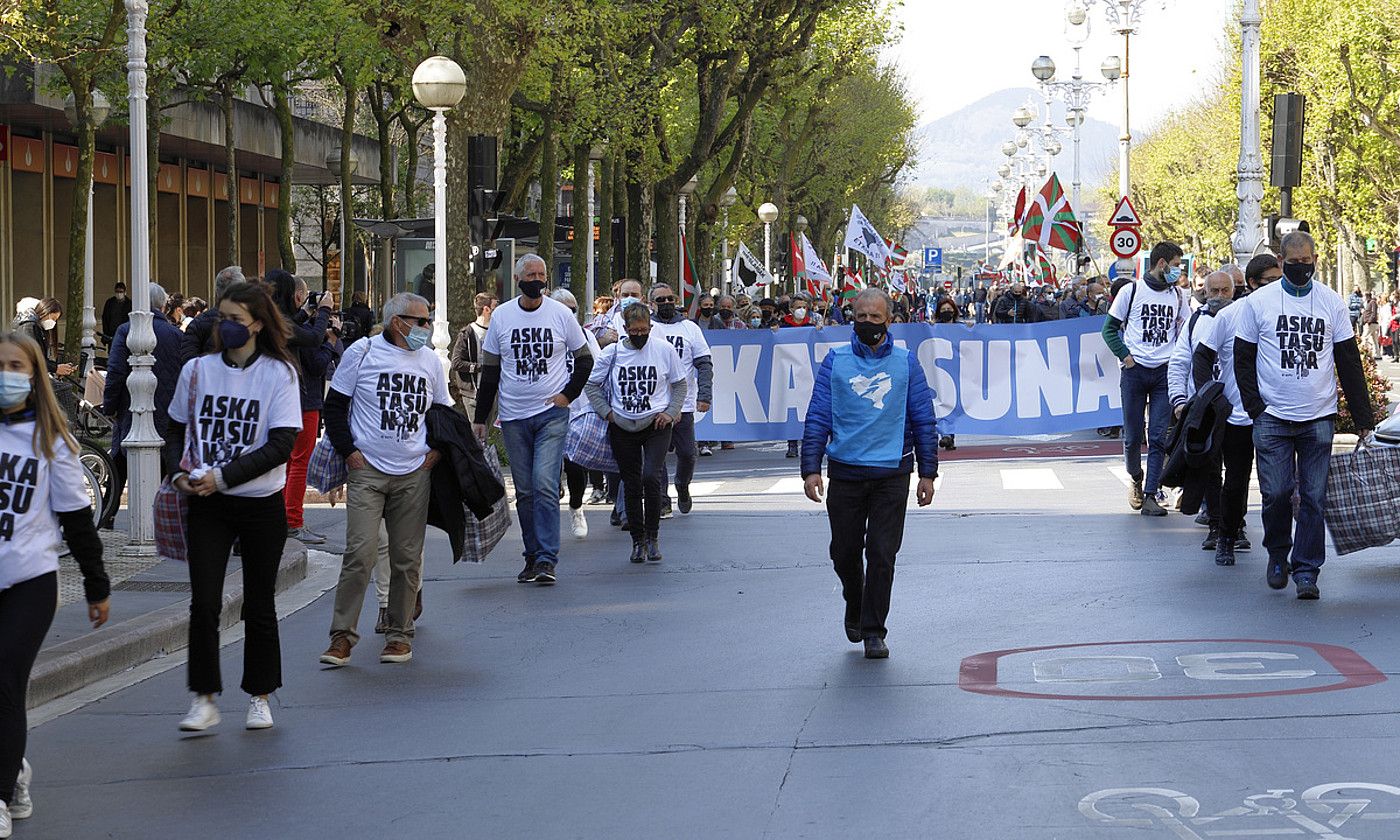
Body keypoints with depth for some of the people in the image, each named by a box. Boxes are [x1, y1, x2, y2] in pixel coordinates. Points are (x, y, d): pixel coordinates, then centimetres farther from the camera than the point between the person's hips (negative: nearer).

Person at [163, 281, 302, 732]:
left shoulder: (279, 373, -5)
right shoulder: (197, 370, 3)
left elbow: (281, 445, -12)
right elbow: (176, 430, 13)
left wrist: (222, 477, -18)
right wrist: (180, 472, -7)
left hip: (262, 504, -2)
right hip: (207, 506, 2)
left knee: (259, 605, 8)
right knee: (203, 602, -8)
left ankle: (260, 698, 21)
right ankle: (204, 701, 0)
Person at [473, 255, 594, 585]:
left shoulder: (560, 314, 1)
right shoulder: (501, 316, 5)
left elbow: (585, 359, 11)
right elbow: (490, 371, 10)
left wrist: (569, 394, -2)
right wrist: (481, 417, 8)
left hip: (552, 414, -2)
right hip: (513, 417, 3)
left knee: (544, 485, -14)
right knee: (524, 492, 7)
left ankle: (546, 559, -14)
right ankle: (532, 557, 16)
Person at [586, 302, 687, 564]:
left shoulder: (664, 350, -1)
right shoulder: (612, 352, 0)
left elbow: (680, 384, 10)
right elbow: (592, 385, 10)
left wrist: (670, 413, -1)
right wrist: (606, 412, 1)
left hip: (656, 425, -2)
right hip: (623, 428, 2)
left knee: (651, 476, -19)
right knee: (631, 485, 5)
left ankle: (653, 534, -3)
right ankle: (638, 540, 17)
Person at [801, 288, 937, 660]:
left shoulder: (906, 363, 5)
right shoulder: (835, 362, 4)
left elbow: (924, 420, 7)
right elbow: (817, 418, 3)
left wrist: (927, 473, 3)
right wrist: (810, 469, -5)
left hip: (892, 474, -1)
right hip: (845, 472, 1)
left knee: (882, 554, -5)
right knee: (844, 552, 8)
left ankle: (874, 631, 3)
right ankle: (854, 610, 34)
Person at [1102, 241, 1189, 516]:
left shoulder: (1177, 295, 11)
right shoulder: (1131, 291, 1)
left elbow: (1186, 333, 20)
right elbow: (1110, 329, 5)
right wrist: (1125, 356, -7)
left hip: (1165, 372, 2)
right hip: (1135, 370, -2)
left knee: (1159, 437, -5)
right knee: (1133, 435, 2)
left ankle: (1150, 496, -5)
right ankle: (1136, 481, 27)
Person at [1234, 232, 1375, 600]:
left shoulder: (1332, 303, 7)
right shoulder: (1258, 302, 3)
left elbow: (1349, 362, 10)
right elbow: (1243, 359, 6)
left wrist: (1364, 418, 6)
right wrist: (1256, 408, -4)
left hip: (1319, 418, 1)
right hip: (1273, 418, -1)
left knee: (1314, 498, -2)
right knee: (1276, 493, -3)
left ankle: (1306, 570, 5)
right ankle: (1278, 555, 20)